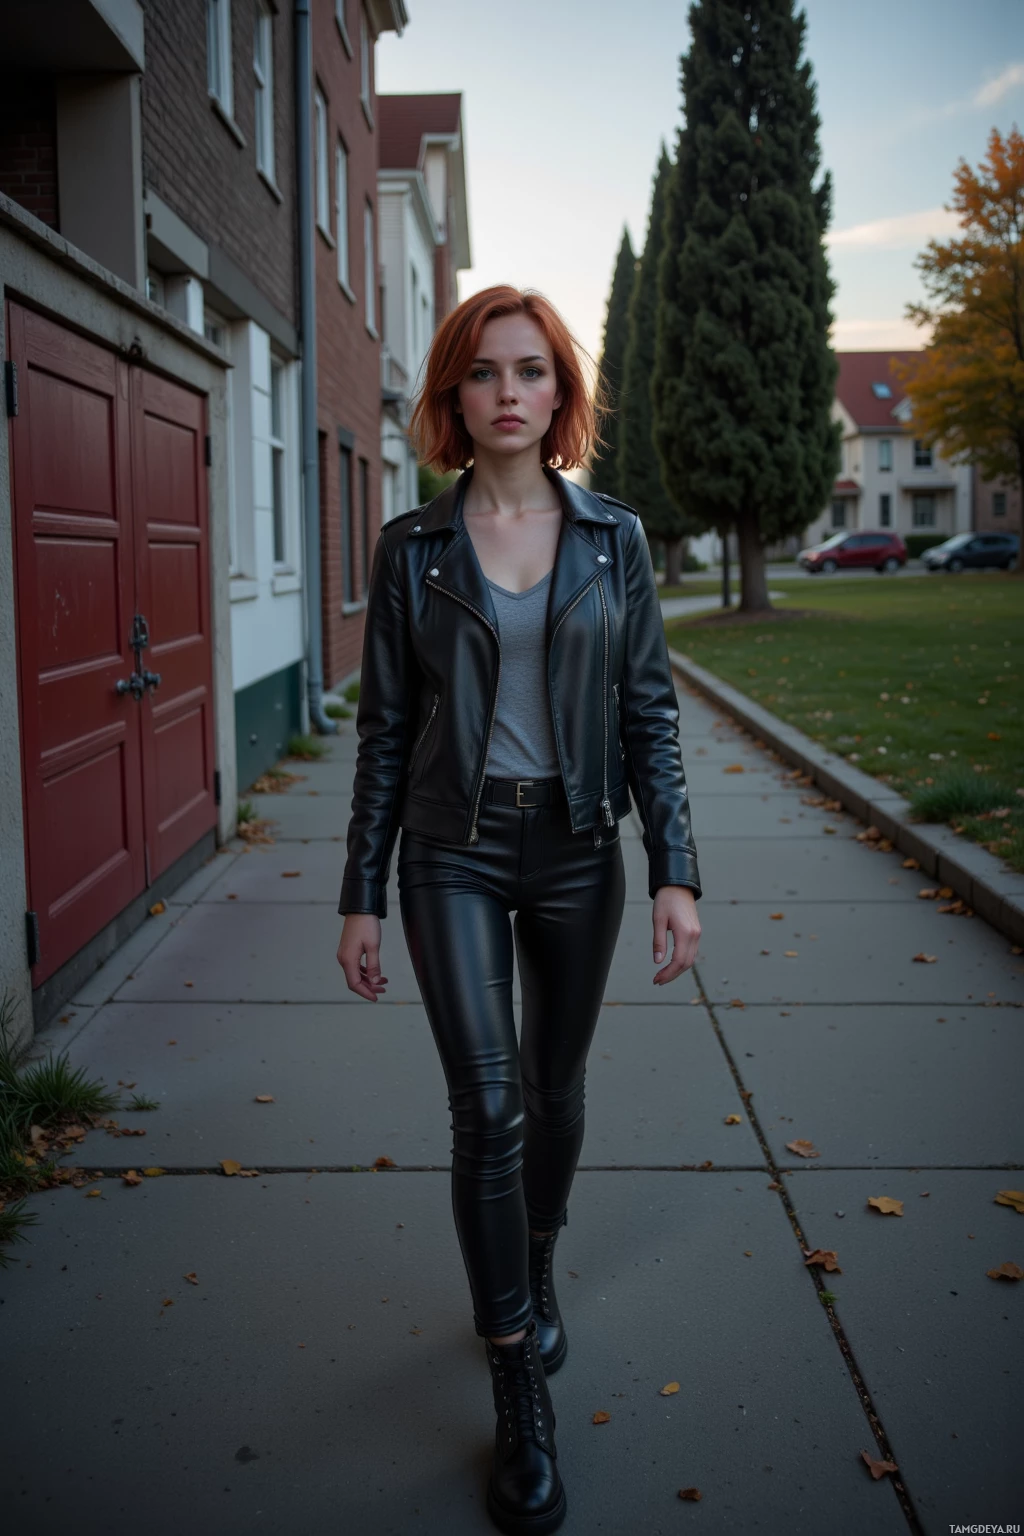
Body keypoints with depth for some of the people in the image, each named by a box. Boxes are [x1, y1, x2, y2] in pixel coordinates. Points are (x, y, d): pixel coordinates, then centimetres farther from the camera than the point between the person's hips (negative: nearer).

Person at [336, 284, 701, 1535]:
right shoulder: (412, 547, -2)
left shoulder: (613, 538, 1)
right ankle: (519, 1394, 9)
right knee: (486, 1104, -7)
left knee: (555, 1088, 16)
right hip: (455, 853, -1)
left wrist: (675, 871, -7)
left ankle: (535, 1274, 44)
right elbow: (384, 728, 0)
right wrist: (361, 894, 0)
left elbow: (648, 712, 1)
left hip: (575, 849, 2)